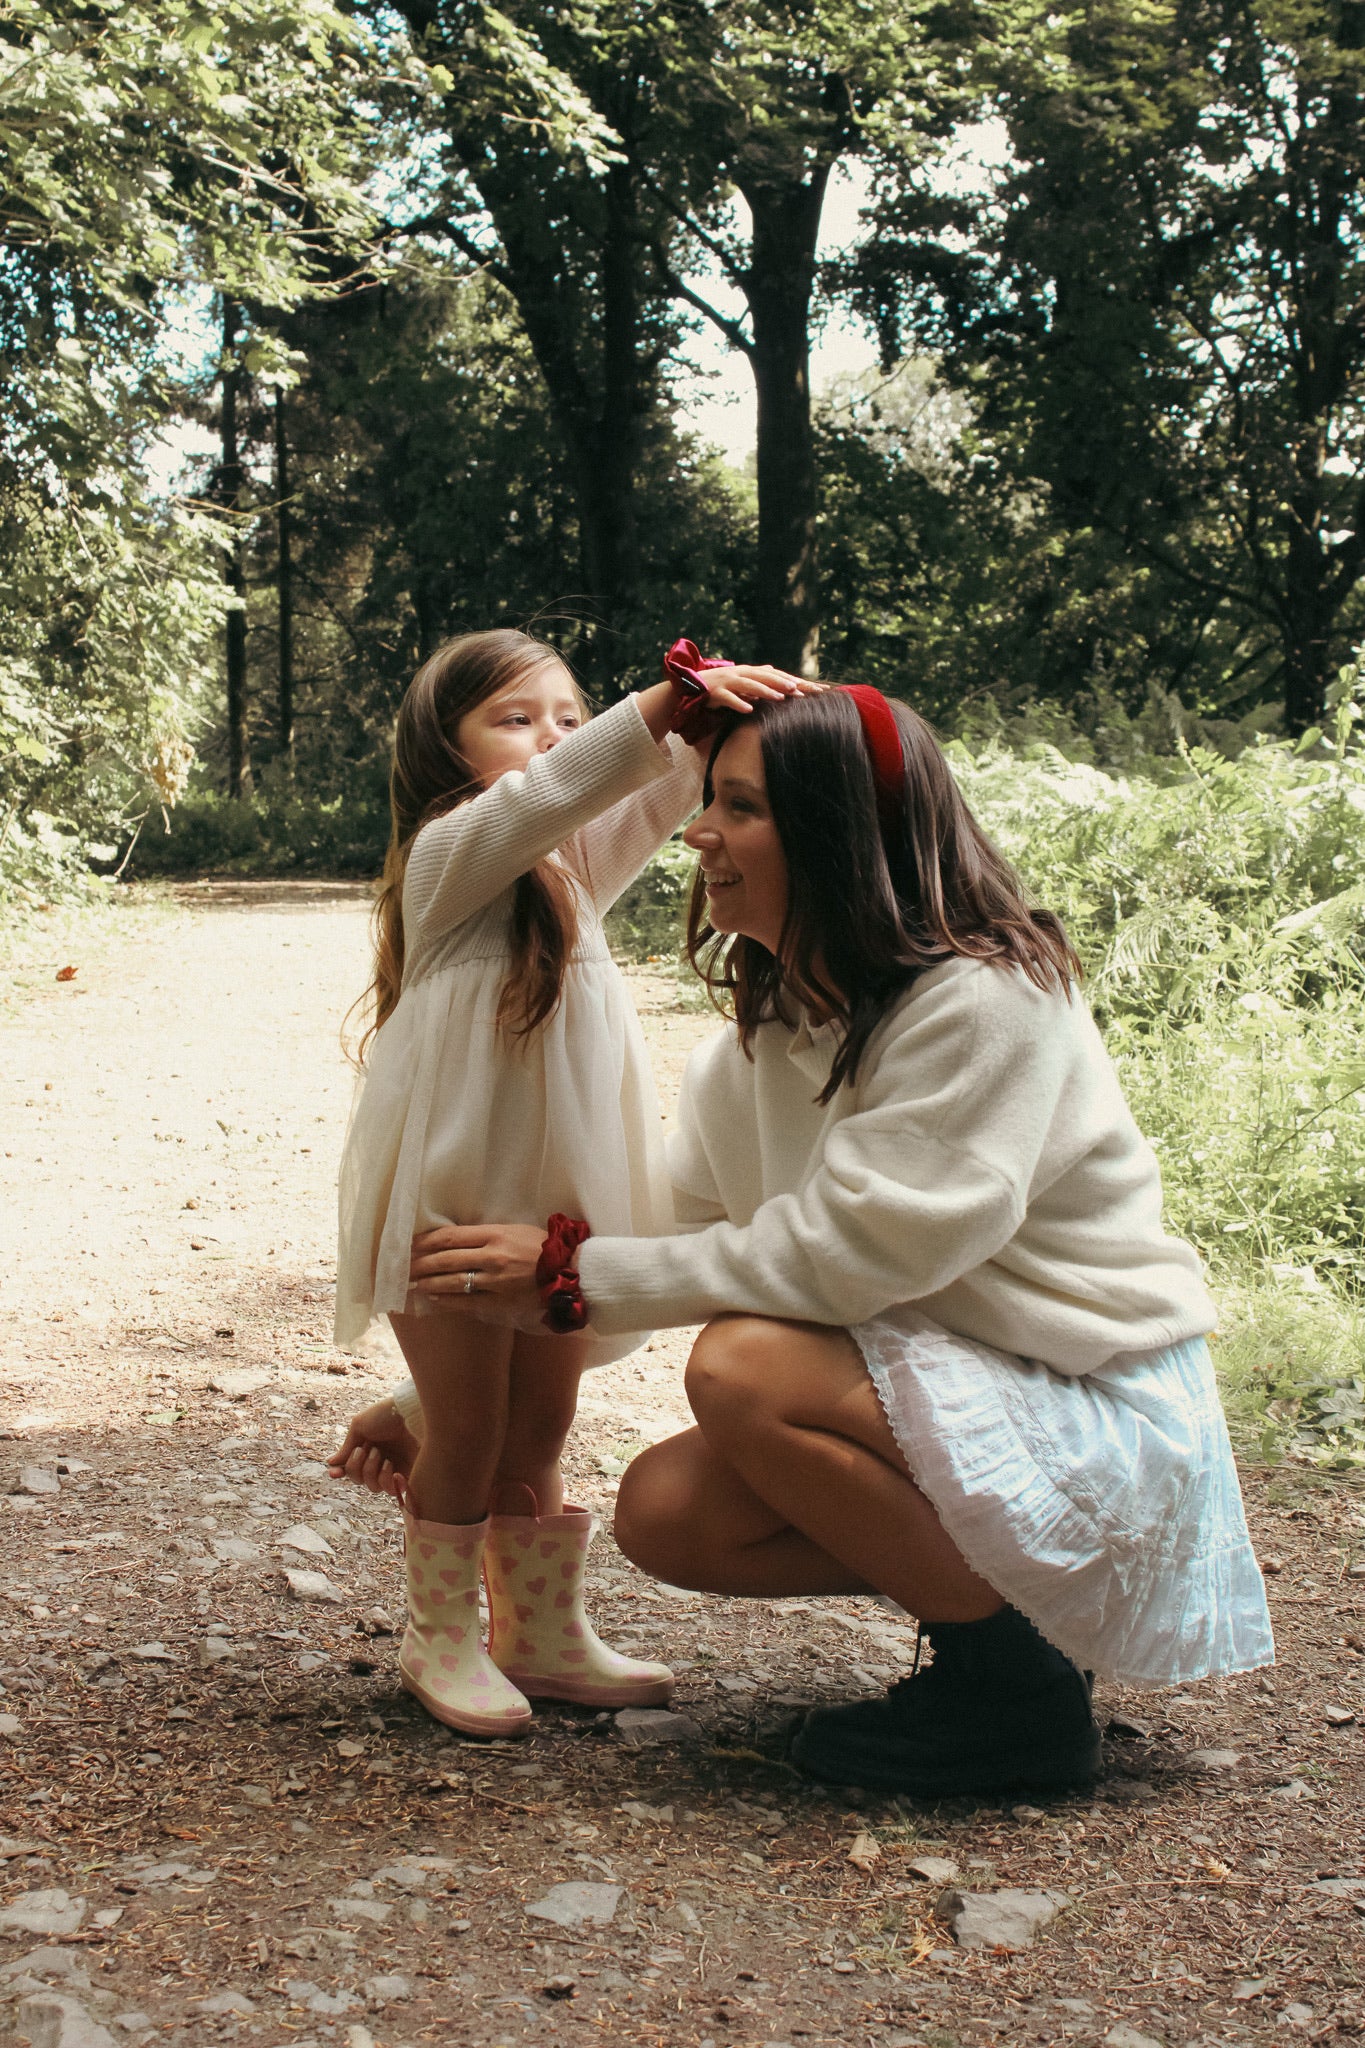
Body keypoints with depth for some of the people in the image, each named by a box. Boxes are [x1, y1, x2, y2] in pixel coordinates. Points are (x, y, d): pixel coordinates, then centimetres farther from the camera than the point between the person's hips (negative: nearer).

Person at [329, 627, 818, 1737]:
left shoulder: (581, 862, 11)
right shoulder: (450, 854, -10)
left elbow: (663, 788, 0)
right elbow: (545, 793, -28)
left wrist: (728, 715, -20)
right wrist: (668, 699, -38)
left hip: (552, 1199, 7)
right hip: (448, 1197, -7)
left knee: (541, 1423, 15)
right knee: (467, 1426, 4)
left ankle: (542, 1634, 27)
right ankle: (440, 1637, 20)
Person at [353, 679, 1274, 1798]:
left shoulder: (986, 1001, -22)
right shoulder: (770, 1025, 4)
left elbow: (840, 1253, -26)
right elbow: (672, 1222, 6)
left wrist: (576, 1271, -20)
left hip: (1099, 1419, -8)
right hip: (950, 1392, 8)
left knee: (744, 1369, -27)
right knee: (663, 1511, -8)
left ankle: (1017, 1683, -10)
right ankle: (978, 1595, 9)